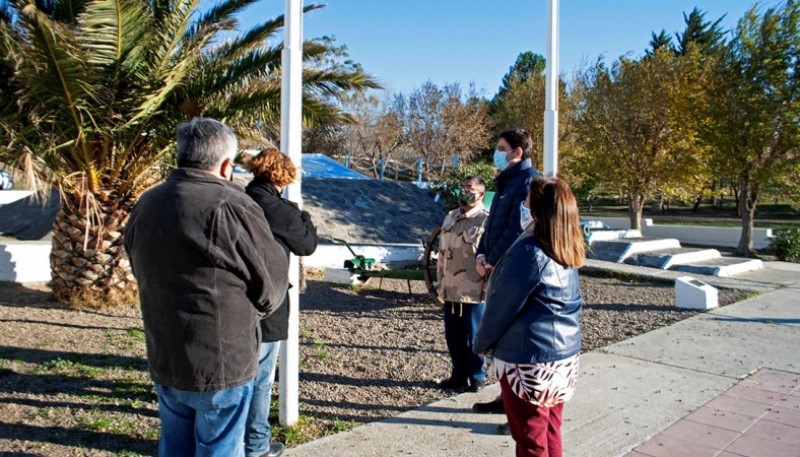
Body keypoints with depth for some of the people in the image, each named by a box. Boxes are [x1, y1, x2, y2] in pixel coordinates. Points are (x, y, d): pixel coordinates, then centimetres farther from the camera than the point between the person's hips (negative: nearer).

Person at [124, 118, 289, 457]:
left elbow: (143, 274, 13)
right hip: (222, 363, -6)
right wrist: (247, 310, 6)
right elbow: (272, 283, -14)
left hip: (163, 360, 7)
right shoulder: (231, 207, -21)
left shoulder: (145, 205, 2)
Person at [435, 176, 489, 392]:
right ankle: (459, 376, 29)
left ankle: (477, 378, 22)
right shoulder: (450, 217, 13)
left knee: (474, 338, 5)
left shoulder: (486, 220, -9)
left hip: (474, 292, -6)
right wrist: (440, 281, 16)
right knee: (453, 337, 14)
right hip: (451, 291, 7)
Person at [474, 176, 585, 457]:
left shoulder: (529, 252, -21)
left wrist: (481, 344, 0)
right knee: (550, 433, 19)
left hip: (528, 359, -8)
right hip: (565, 354, 8)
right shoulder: (569, 252, 4)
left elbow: (502, 305, -15)